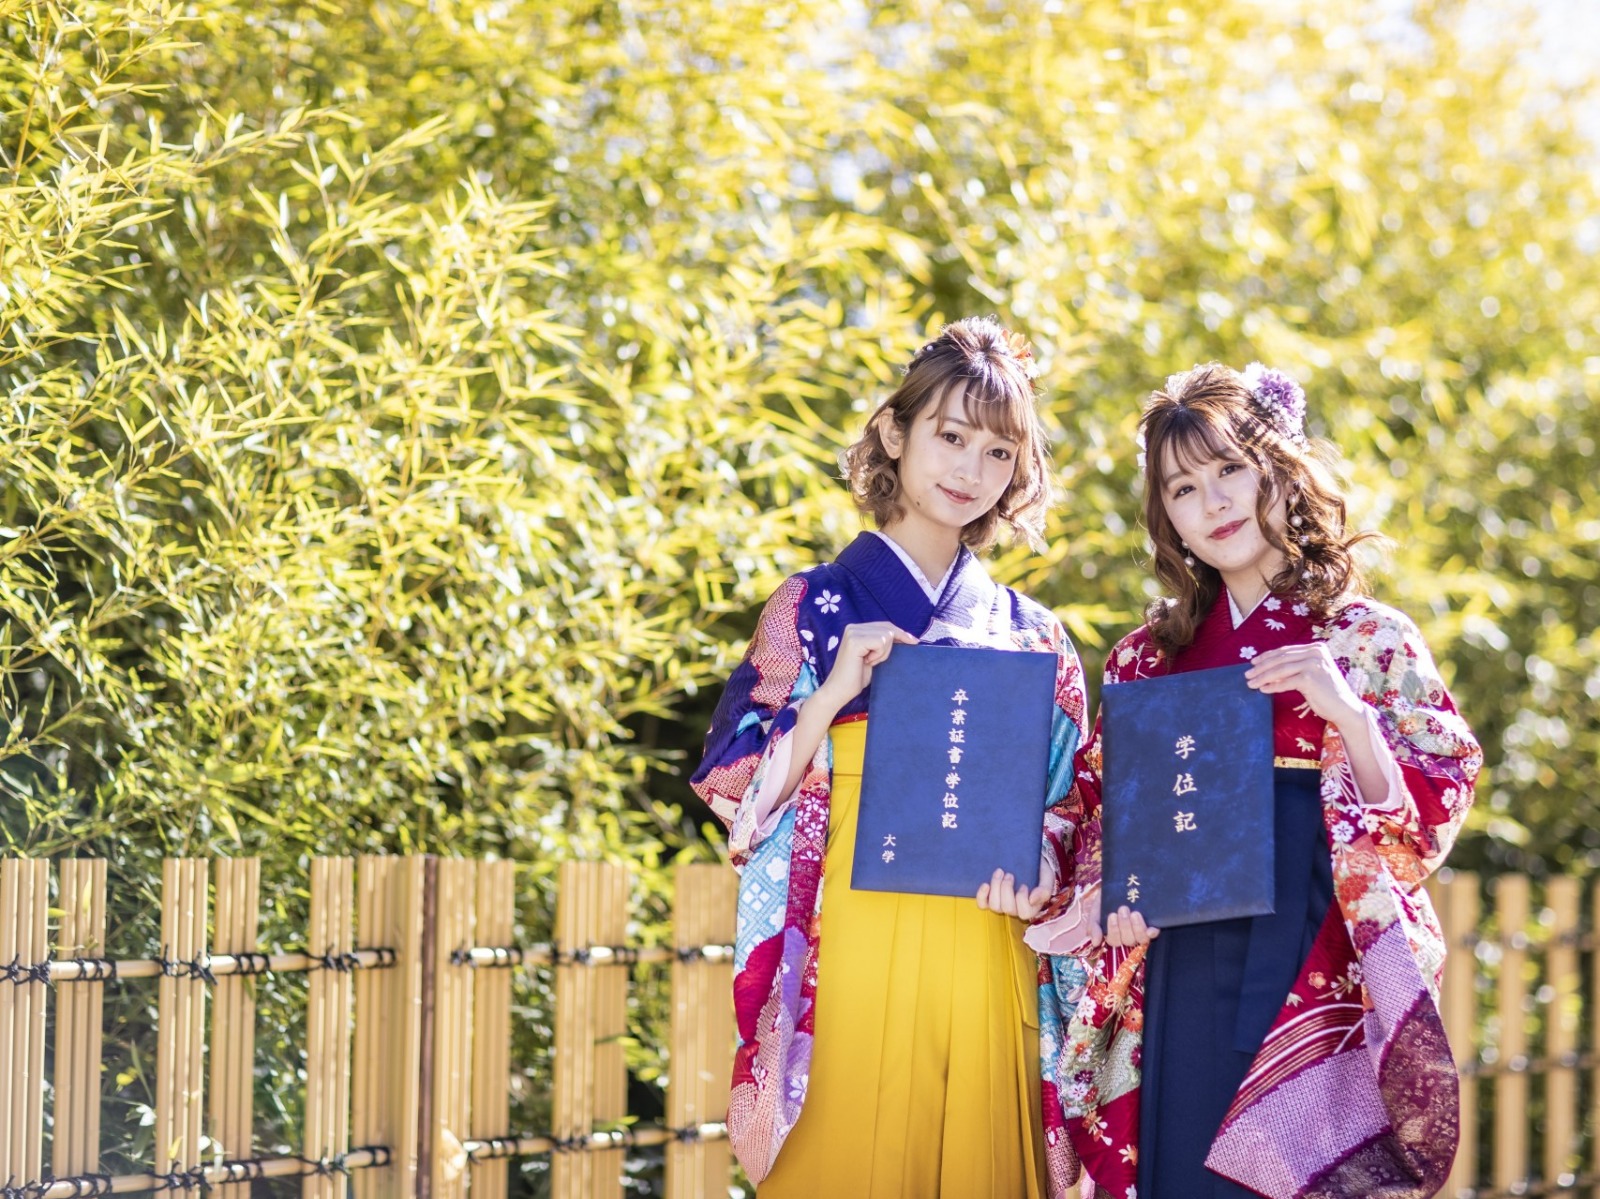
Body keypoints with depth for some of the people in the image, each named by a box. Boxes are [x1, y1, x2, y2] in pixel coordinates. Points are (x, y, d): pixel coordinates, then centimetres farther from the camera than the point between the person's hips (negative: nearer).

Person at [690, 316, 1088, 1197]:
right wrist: (835, 690, -14)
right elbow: (737, 791, -1)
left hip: (985, 953, 3)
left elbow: (1064, 807, 14)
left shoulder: (1032, 636, 14)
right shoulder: (818, 605, 5)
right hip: (856, 948, -3)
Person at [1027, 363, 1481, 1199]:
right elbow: (1100, 811, 15)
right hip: (1175, 968, 4)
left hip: (1305, 971, -3)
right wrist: (1104, 896, -5)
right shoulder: (1156, 650, 12)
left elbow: (1428, 819, -3)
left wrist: (1350, 714, -18)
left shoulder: (1368, 640, 1)